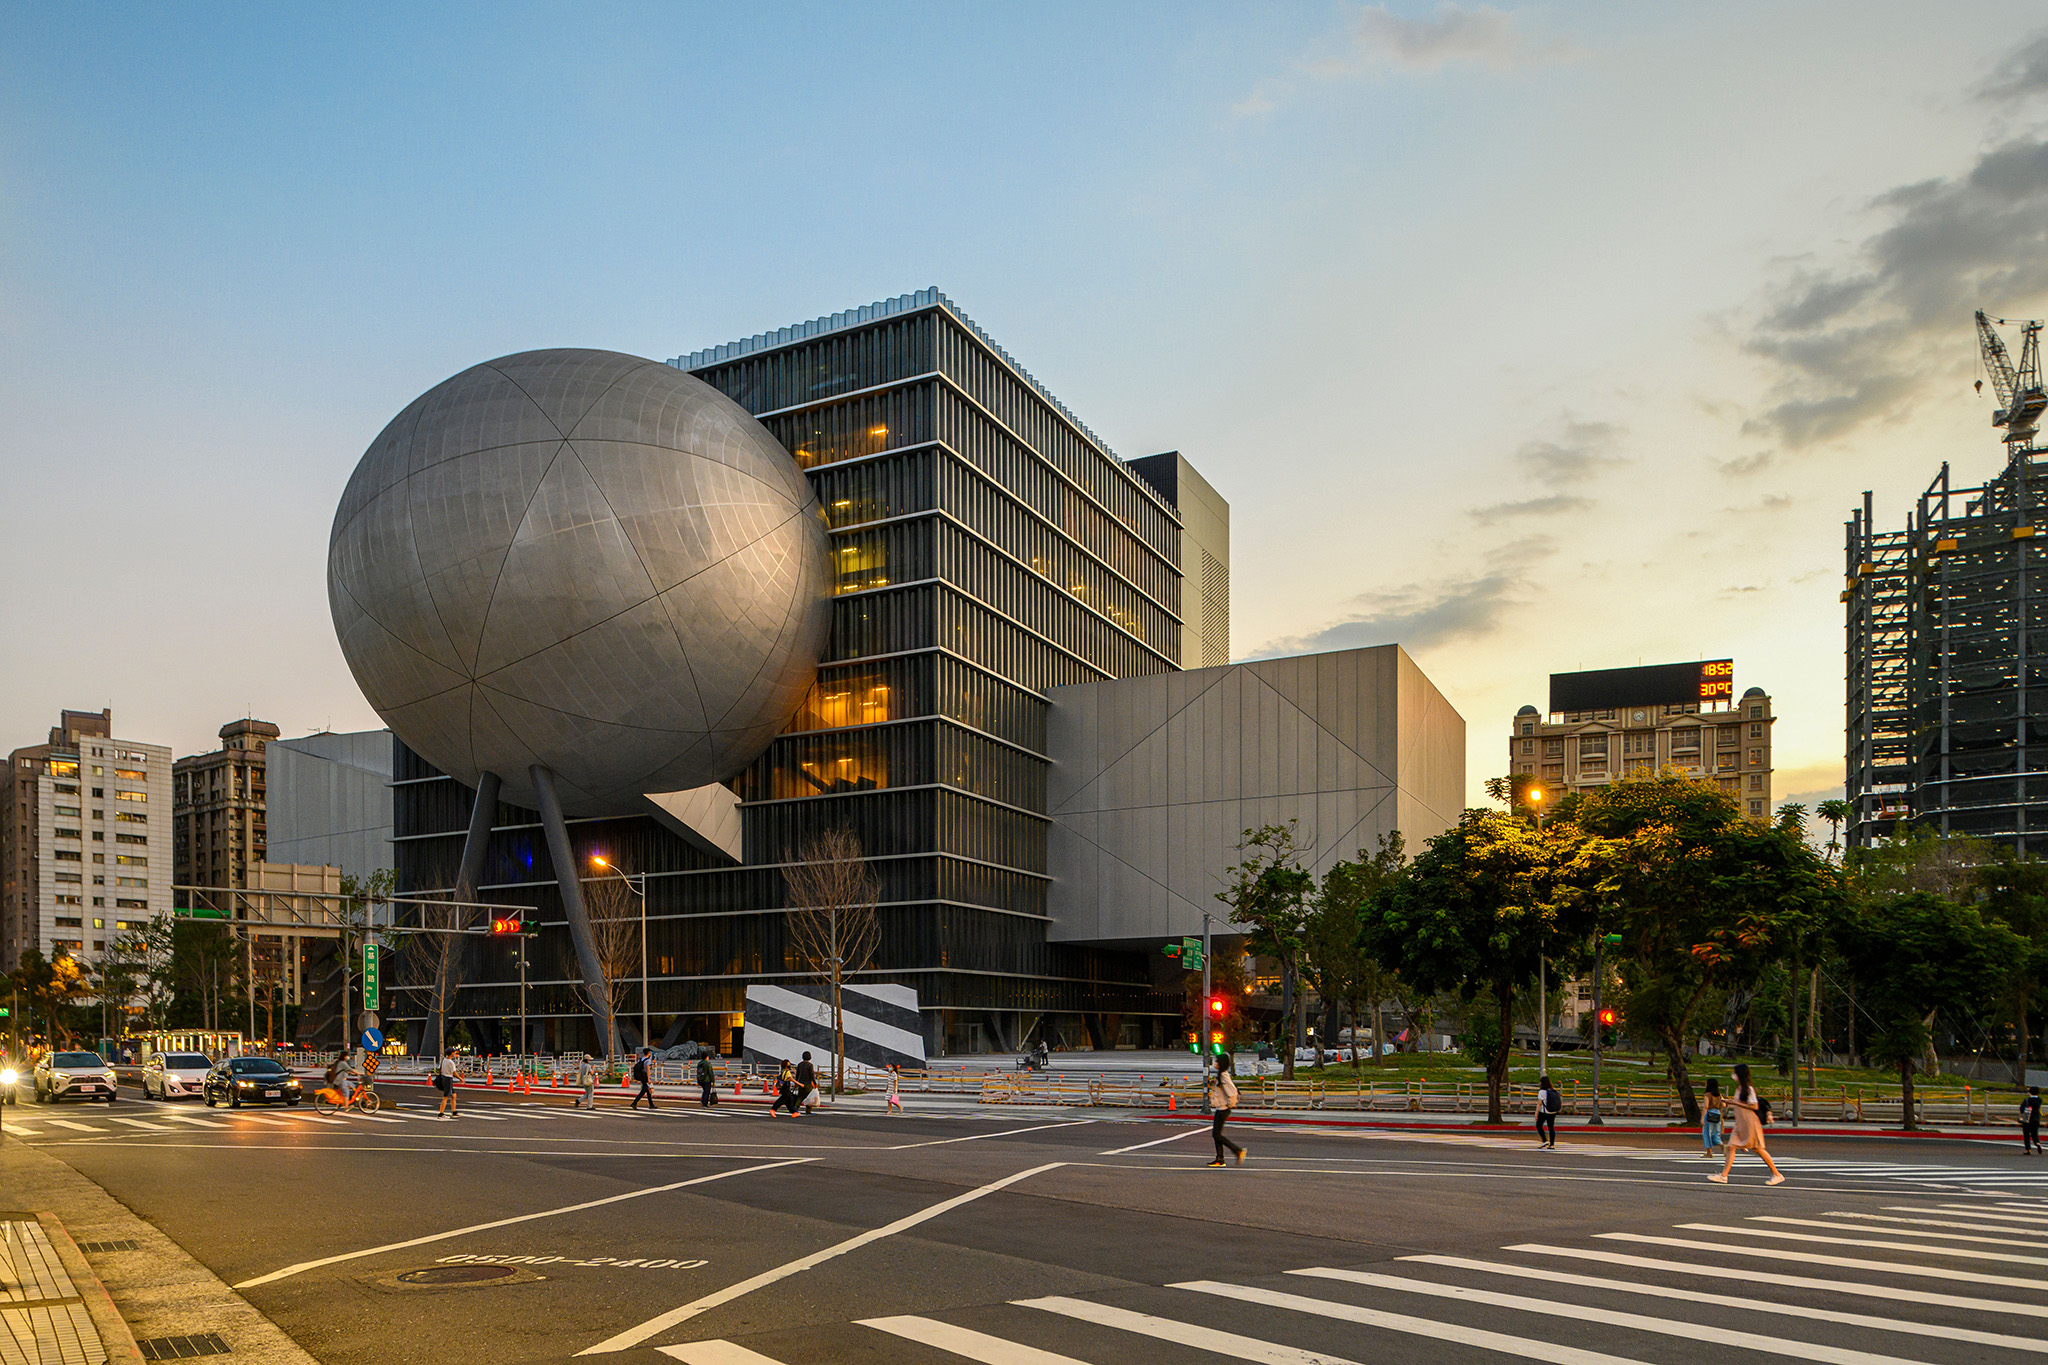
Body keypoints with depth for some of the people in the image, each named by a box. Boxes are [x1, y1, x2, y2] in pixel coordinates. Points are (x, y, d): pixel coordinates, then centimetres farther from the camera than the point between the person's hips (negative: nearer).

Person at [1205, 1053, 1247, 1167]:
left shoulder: (1224, 1075, -18)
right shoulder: (1219, 1075, 12)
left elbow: (1232, 1090, -25)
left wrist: (1231, 1104, -18)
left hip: (1223, 1109, -10)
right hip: (1219, 1108, 10)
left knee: (1216, 1135, -8)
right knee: (1216, 1134, 9)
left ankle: (1239, 1150, -2)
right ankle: (1219, 1159, 12)